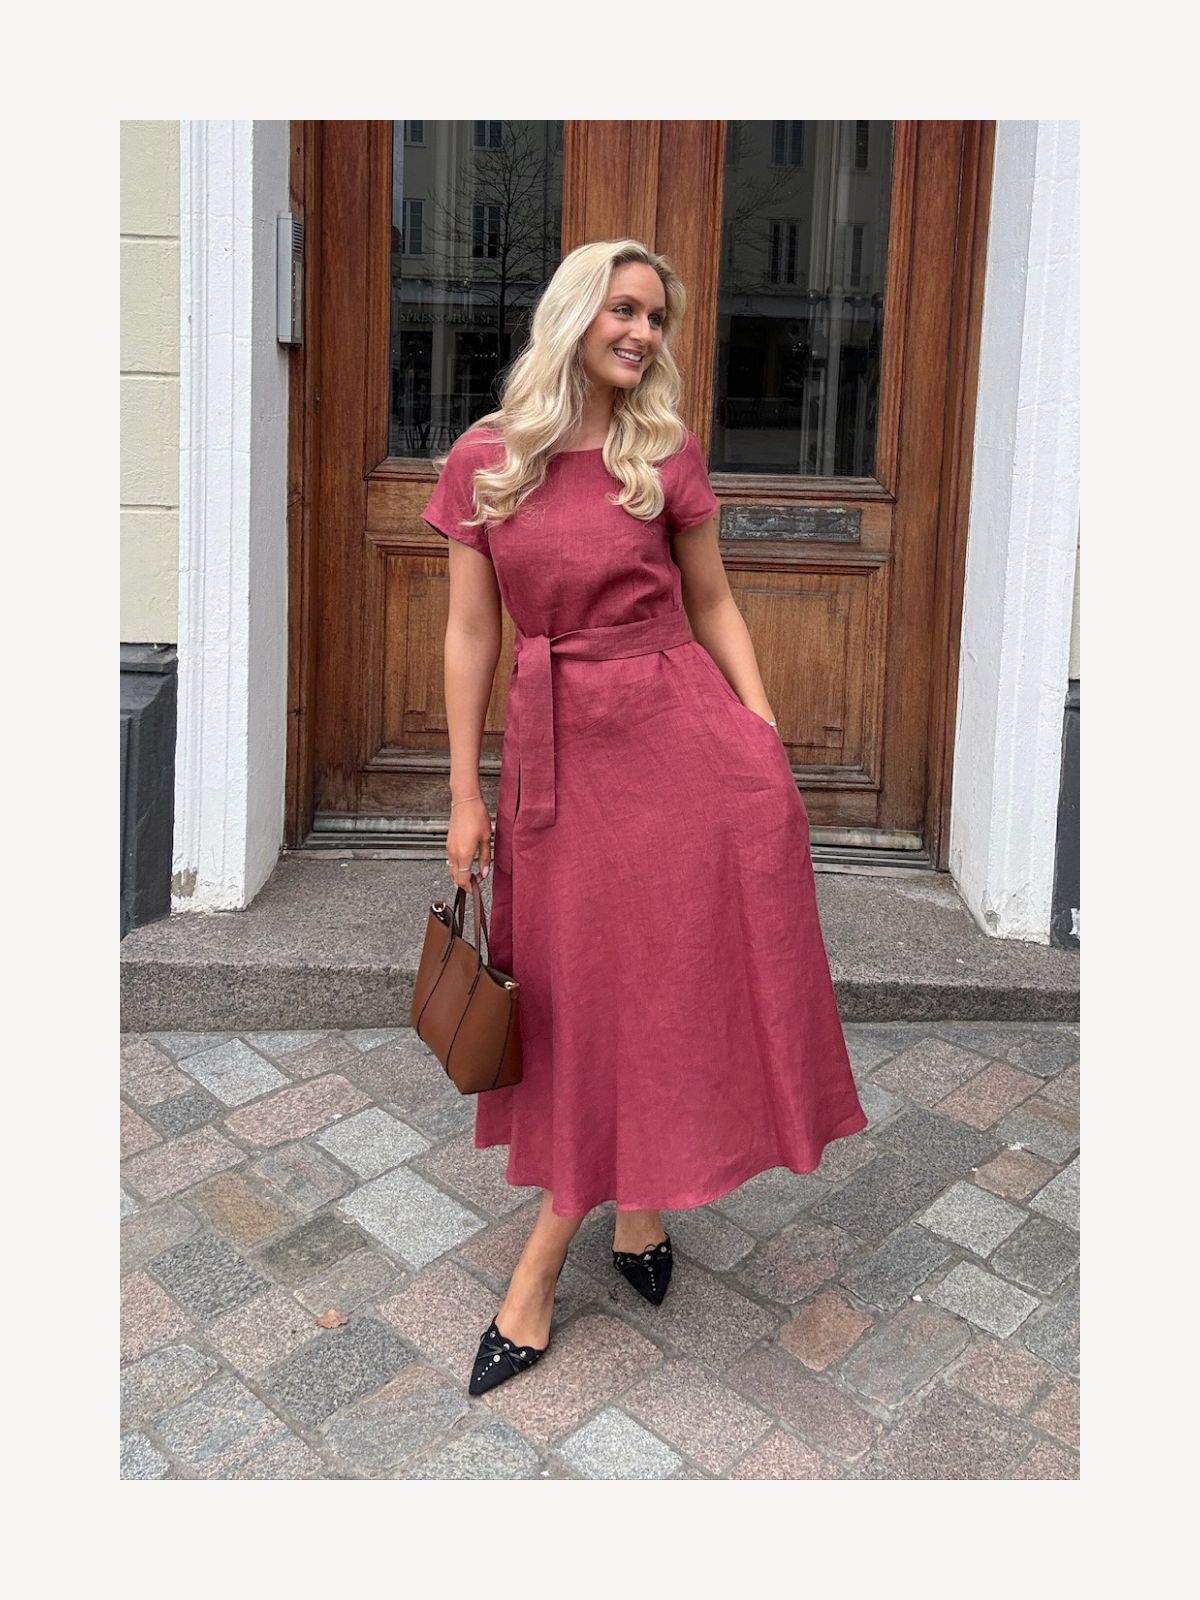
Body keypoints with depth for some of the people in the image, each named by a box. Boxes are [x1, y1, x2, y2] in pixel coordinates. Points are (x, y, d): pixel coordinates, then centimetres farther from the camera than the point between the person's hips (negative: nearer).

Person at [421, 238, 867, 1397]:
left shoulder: (668, 457, 0)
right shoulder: (482, 462, 0)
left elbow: (713, 607, 8)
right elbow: (470, 634, 3)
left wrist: (767, 739, 0)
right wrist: (465, 796, 1)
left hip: (679, 733, 0)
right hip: (554, 748, 1)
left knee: (659, 978, 3)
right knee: (575, 993, 8)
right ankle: (637, 1207, 29)